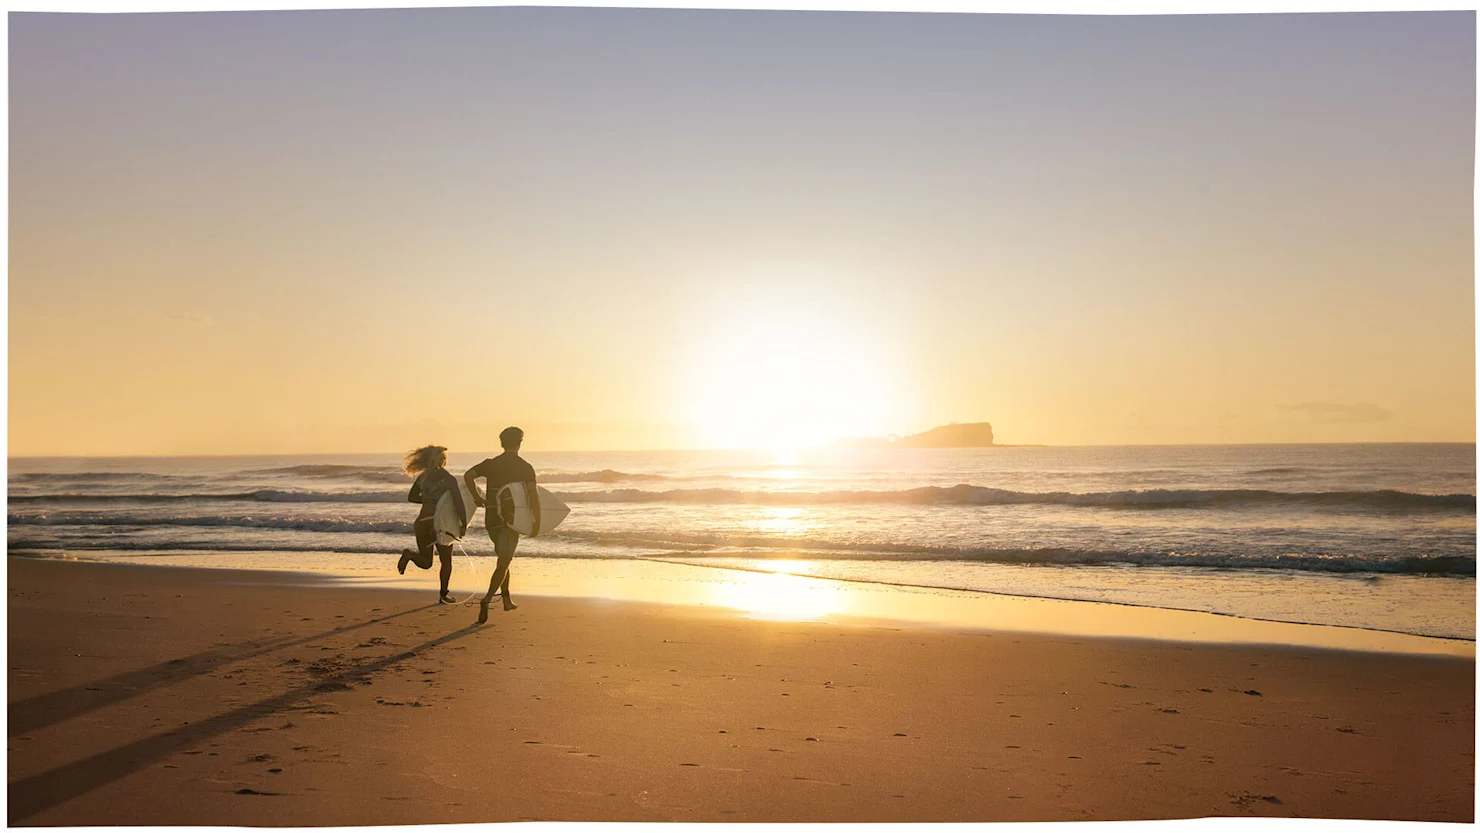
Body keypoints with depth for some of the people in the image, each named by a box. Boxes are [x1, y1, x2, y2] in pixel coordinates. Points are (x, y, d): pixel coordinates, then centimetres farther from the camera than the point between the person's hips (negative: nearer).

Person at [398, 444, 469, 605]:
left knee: (425, 562, 15)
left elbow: (411, 497, 17)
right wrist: (464, 525, -8)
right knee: (446, 561, 15)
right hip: (441, 524, -4)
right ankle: (443, 595, 15)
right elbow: (458, 503, -15)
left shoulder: (422, 477, 7)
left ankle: (410, 554, -15)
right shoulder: (449, 479, -9)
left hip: (422, 521, 4)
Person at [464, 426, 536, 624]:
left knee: (504, 558, 22)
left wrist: (476, 497, 4)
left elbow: (468, 475, -8)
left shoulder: (490, 464, 5)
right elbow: (532, 494, -13)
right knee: (503, 563, -5)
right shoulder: (525, 468, -3)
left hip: (492, 518, 4)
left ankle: (507, 599, 27)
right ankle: (487, 599, -24)